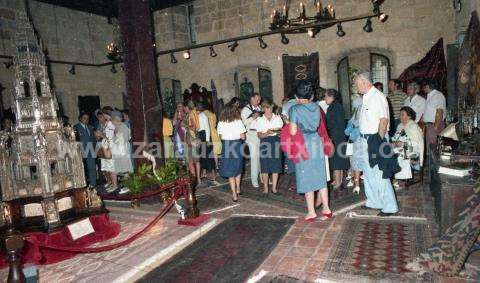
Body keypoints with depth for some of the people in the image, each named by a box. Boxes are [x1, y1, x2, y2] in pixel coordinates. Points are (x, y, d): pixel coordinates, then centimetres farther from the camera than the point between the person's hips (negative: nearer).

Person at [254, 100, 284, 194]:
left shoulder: (278, 118, 8)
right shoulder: (259, 120, 4)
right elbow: (259, 135, -2)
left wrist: (276, 132, -12)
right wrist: (267, 133, -19)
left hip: (276, 141, 1)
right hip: (265, 142, -1)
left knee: (276, 166, 3)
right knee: (265, 167, 0)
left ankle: (274, 187, 16)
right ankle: (265, 188, 12)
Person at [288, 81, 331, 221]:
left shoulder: (295, 109, -13)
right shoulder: (316, 107, 4)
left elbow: (293, 132, -14)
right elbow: (320, 126, 10)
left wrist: (289, 124, 5)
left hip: (303, 144, -5)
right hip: (317, 141, 5)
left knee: (306, 178, 4)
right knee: (320, 176, 13)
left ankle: (311, 212, 11)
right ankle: (326, 208, 17)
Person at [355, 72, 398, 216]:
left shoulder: (377, 97, -15)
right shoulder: (366, 97, 14)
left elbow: (384, 120, -21)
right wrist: (365, 139, 11)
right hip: (366, 139, 10)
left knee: (379, 174, -5)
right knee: (368, 173, 17)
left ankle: (390, 207, 6)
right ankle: (374, 202, 30)